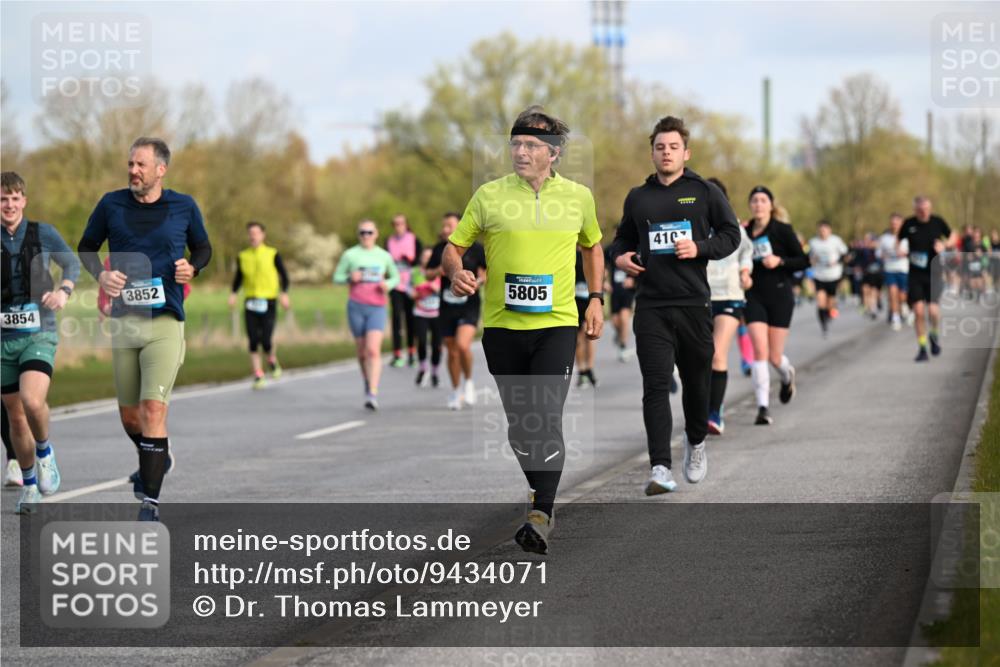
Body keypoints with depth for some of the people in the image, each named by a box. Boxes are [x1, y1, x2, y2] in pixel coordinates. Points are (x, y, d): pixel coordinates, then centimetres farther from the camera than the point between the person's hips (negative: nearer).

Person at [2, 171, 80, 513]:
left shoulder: (43, 234, -1)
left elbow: (72, 263, 14)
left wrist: (64, 290, -5)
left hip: (39, 335, -2)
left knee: (32, 402, -27)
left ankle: (45, 453, 3)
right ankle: (29, 487, 27)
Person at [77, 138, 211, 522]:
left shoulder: (184, 207, 1)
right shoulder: (112, 205, 3)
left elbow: (203, 248, 15)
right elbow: (86, 247, 16)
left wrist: (192, 268, -7)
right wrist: (101, 275, -4)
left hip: (166, 321, -3)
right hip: (123, 321, 3)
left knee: (153, 408, -15)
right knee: (128, 413, 11)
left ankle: (150, 502, -12)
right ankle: (156, 459, 43)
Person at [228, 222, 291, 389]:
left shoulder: (272, 254, 0)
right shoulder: (243, 256, 7)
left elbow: (284, 276, 4)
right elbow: (238, 277, 16)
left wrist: (284, 294, -10)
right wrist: (233, 294, 0)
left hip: (268, 302, -2)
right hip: (250, 303, 2)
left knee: (266, 341, -10)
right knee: (253, 341, -4)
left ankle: (273, 361, 23)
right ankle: (258, 376, 3)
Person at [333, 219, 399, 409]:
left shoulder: (384, 256, 7)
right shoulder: (350, 255, 3)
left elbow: (395, 277, 19)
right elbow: (337, 277, 8)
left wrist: (388, 285, -3)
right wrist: (350, 278, -13)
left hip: (377, 308, -1)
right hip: (356, 306, 1)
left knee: (373, 350, -16)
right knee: (362, 352, 8)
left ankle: (373, 394, -22)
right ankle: (368, 385, 31)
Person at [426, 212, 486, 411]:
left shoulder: (475, 248, -4)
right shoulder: (439, 249, 7)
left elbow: (488, 272, 0)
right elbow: (428, 274, 14)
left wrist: (479, 281, -19)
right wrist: (437, 271, -7)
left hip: (469, 307, -4)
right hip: (447, 307, 4)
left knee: (463, 344, -23)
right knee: (452, 351, 9)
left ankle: (468, 381, 1)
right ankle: (455, 392, 26)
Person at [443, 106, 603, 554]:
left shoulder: (578, 197, 5)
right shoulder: (489, 195, 0)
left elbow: (592, 246, 22)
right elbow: (454, 246, 5)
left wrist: (596, 299, 14)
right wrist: (456, 273, -16)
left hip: (557, 324, -1)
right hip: (502, 326, 1)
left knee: (547, 417, -15)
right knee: (519, 422, 8)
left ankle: (541, 518, -18)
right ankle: (541, 498, 27)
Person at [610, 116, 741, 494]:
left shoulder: (705, 193, 5)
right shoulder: (638, 197, 12)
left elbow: (731, 235, 4)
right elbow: (623, 238, 24)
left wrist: (700, 248, -13)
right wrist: (620, 256, 2)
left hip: (694, 303, -1)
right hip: (651, 306, 1)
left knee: (696, 381, 11)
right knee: (656, 386, -10)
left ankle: (695, 442, 39)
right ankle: (660, 469, -17)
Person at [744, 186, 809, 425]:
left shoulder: (782, 230, -3)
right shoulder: (744, 233, 6)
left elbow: (803, 261, -4)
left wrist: (780, 261, -18)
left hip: (780, 297, -2)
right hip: (754, 297, 2)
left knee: (775, 356, 3)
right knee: (760, 350, -14)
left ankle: (787, 375, 40)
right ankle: (763, 407, -14)